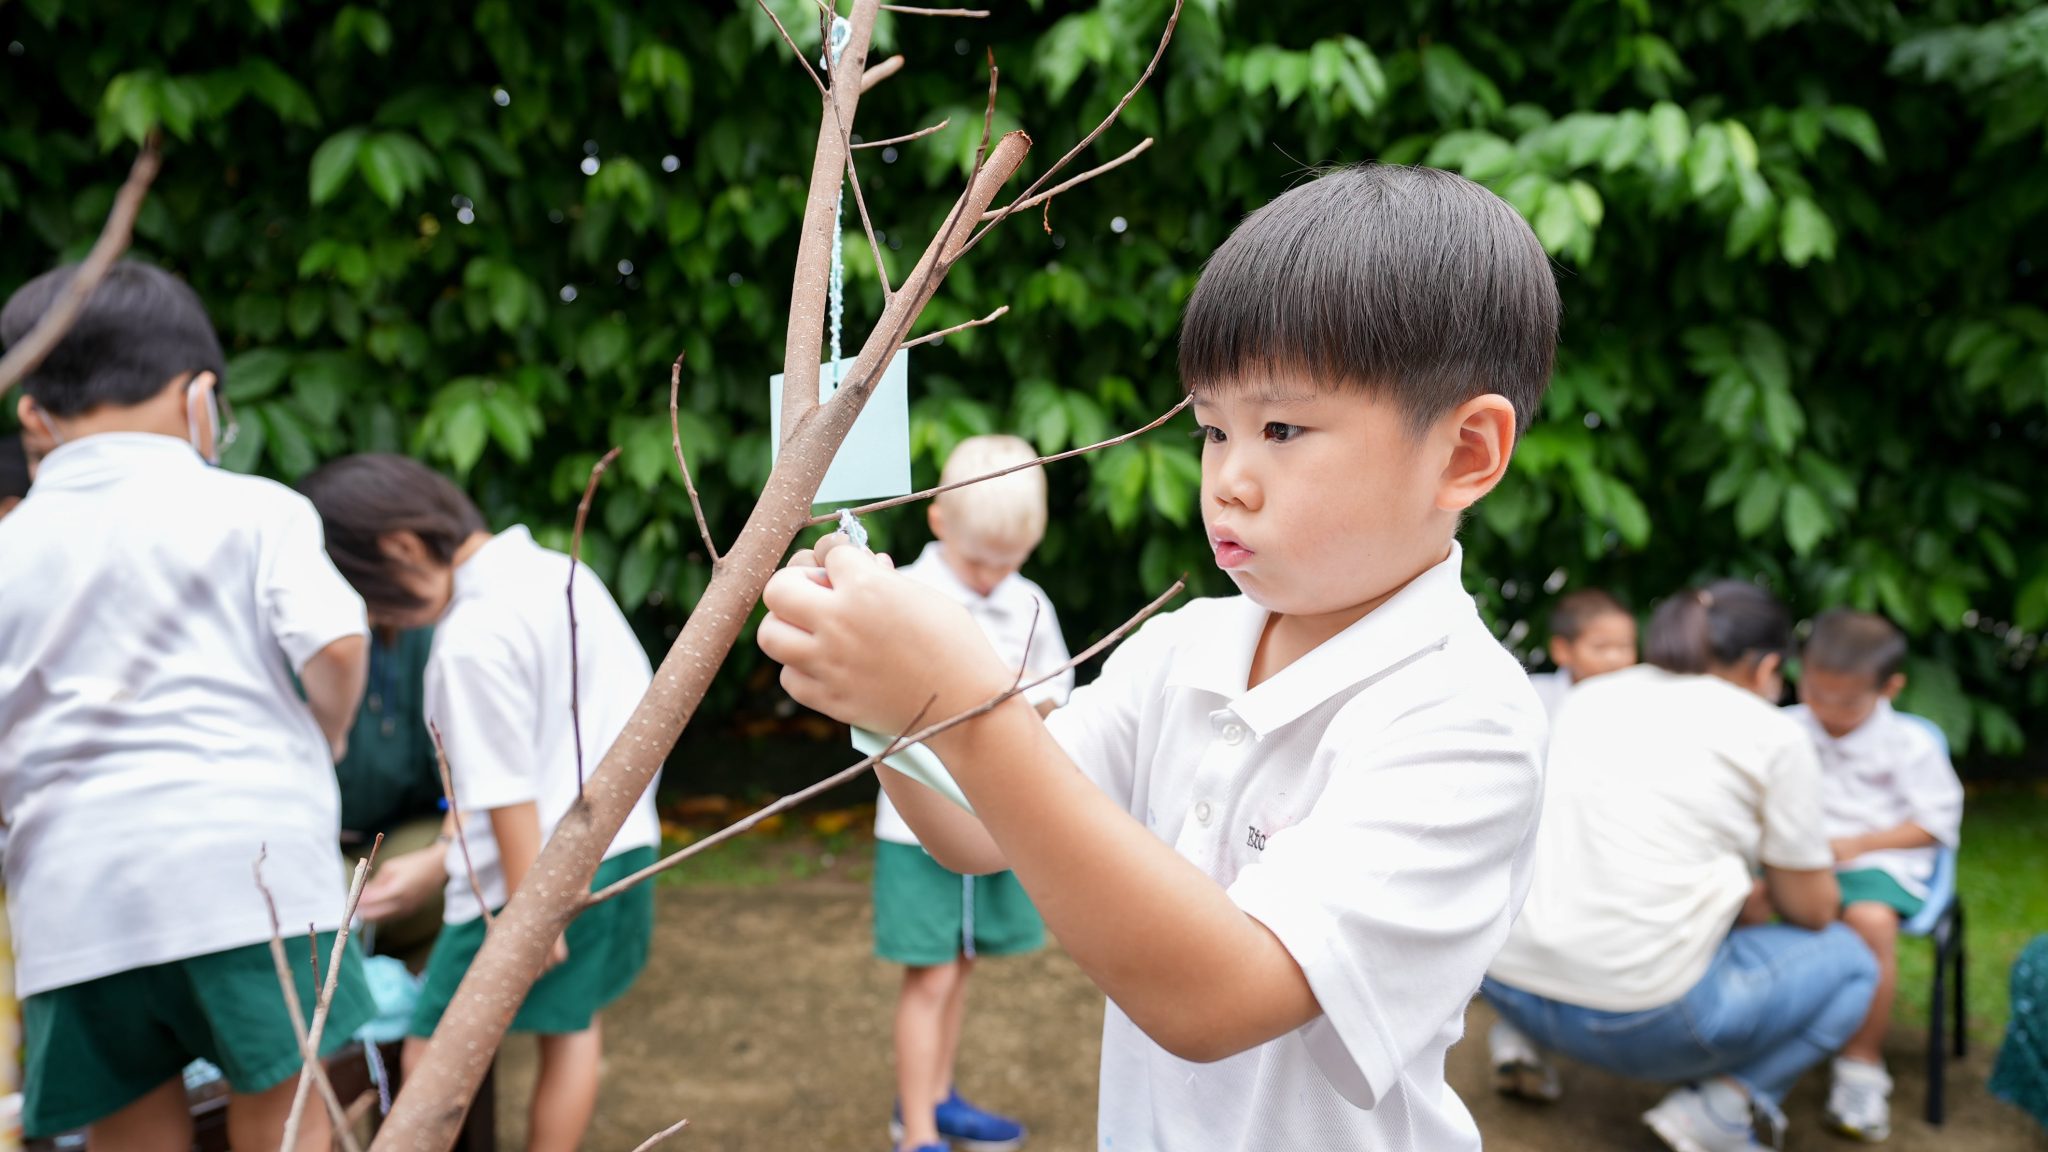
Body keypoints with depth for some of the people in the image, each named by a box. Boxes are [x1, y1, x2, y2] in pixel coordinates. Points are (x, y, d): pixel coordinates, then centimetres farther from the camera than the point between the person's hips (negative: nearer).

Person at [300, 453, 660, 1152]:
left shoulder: (472, 639, -19)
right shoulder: (561, 572, 5)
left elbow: (508, 792, -19)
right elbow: (639, 699, 13)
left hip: (534, 869, -8)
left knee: (431, 1054, 5)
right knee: (572, 1023, 18)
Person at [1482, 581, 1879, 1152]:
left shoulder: (1590, 696, 15)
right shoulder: (1772, 734, 1)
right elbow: (1812, 910, 8)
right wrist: (1762, 896, 32)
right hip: (1644, 1018, -6)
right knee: (1847, 960, 19)